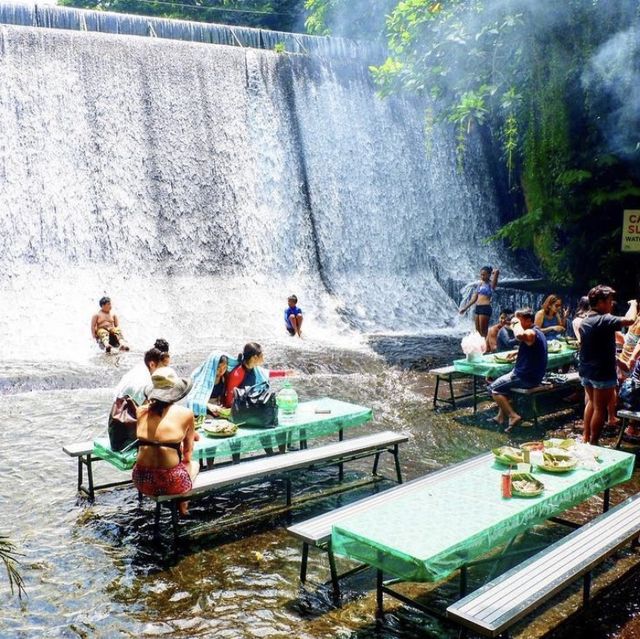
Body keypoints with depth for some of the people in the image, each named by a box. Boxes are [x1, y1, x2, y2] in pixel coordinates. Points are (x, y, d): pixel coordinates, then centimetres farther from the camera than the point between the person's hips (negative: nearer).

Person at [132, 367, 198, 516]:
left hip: (142, 481, 4)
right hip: (172, 483, -3)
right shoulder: (185, 413, -6)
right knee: (193, 463, 32)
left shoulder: (142, 411, 2)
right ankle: (182, 504, 33)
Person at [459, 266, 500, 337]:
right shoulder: (480, 284, 16)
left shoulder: (491, 284, -5)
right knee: (478, 330, 9)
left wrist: (494, 272, 1)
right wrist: (465, 307, 19)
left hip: (485, 308, -8)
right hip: (478, 307, 8)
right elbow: (474, 298, 20)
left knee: (483, 331, -7)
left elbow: (497, 271, -22)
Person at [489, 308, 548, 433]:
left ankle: (513, 416, -5)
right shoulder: (536, 332, 12)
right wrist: (516, 352, 15)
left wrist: (516, 323, -27)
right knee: (502, 382, 26)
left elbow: (520, 336, -46)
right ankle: (501, 416, 24)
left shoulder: (531, 333, -21)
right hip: (532, 375, 10)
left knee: (494, 388, -1)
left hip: (526, 378, -10)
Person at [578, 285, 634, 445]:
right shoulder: (604, 321, -20)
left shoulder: (585, 321, 8)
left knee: (591, 403, 23)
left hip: (586, 370, 9)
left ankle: (586, 437, 29)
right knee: (600, 409, 2)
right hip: (602, 372, -9)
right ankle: (593, 444, 8)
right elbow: (629, 320, -28)